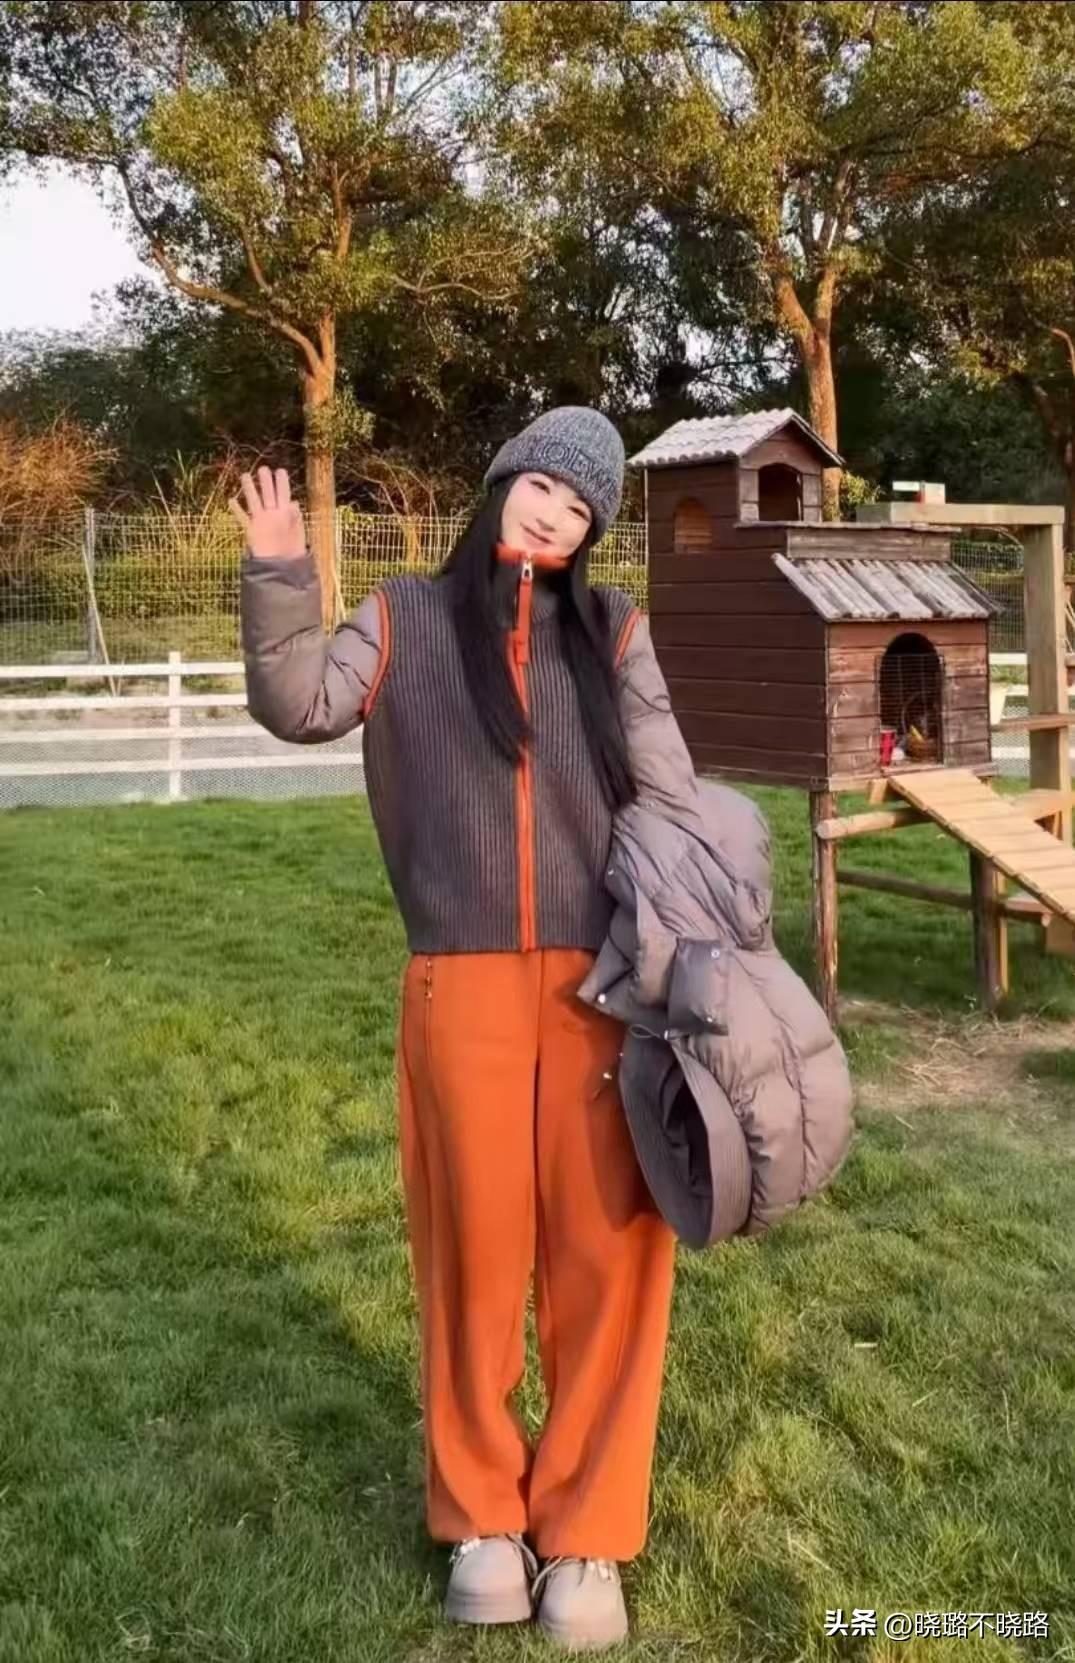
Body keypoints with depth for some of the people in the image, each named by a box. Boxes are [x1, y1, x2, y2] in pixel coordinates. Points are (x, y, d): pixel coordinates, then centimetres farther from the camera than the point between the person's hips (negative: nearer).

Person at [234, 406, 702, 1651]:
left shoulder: (612, 630, 10)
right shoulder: (407, 617, 10)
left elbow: (669, 801, 6)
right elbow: (301, 707, -2)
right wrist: (278, 578, -14)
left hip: (604, 983, 1)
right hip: (462, 986, 0)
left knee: (604, 1252, 3)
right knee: (477, 1246, 8)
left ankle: (585, 1532, 19)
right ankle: (480, 1514, 27)